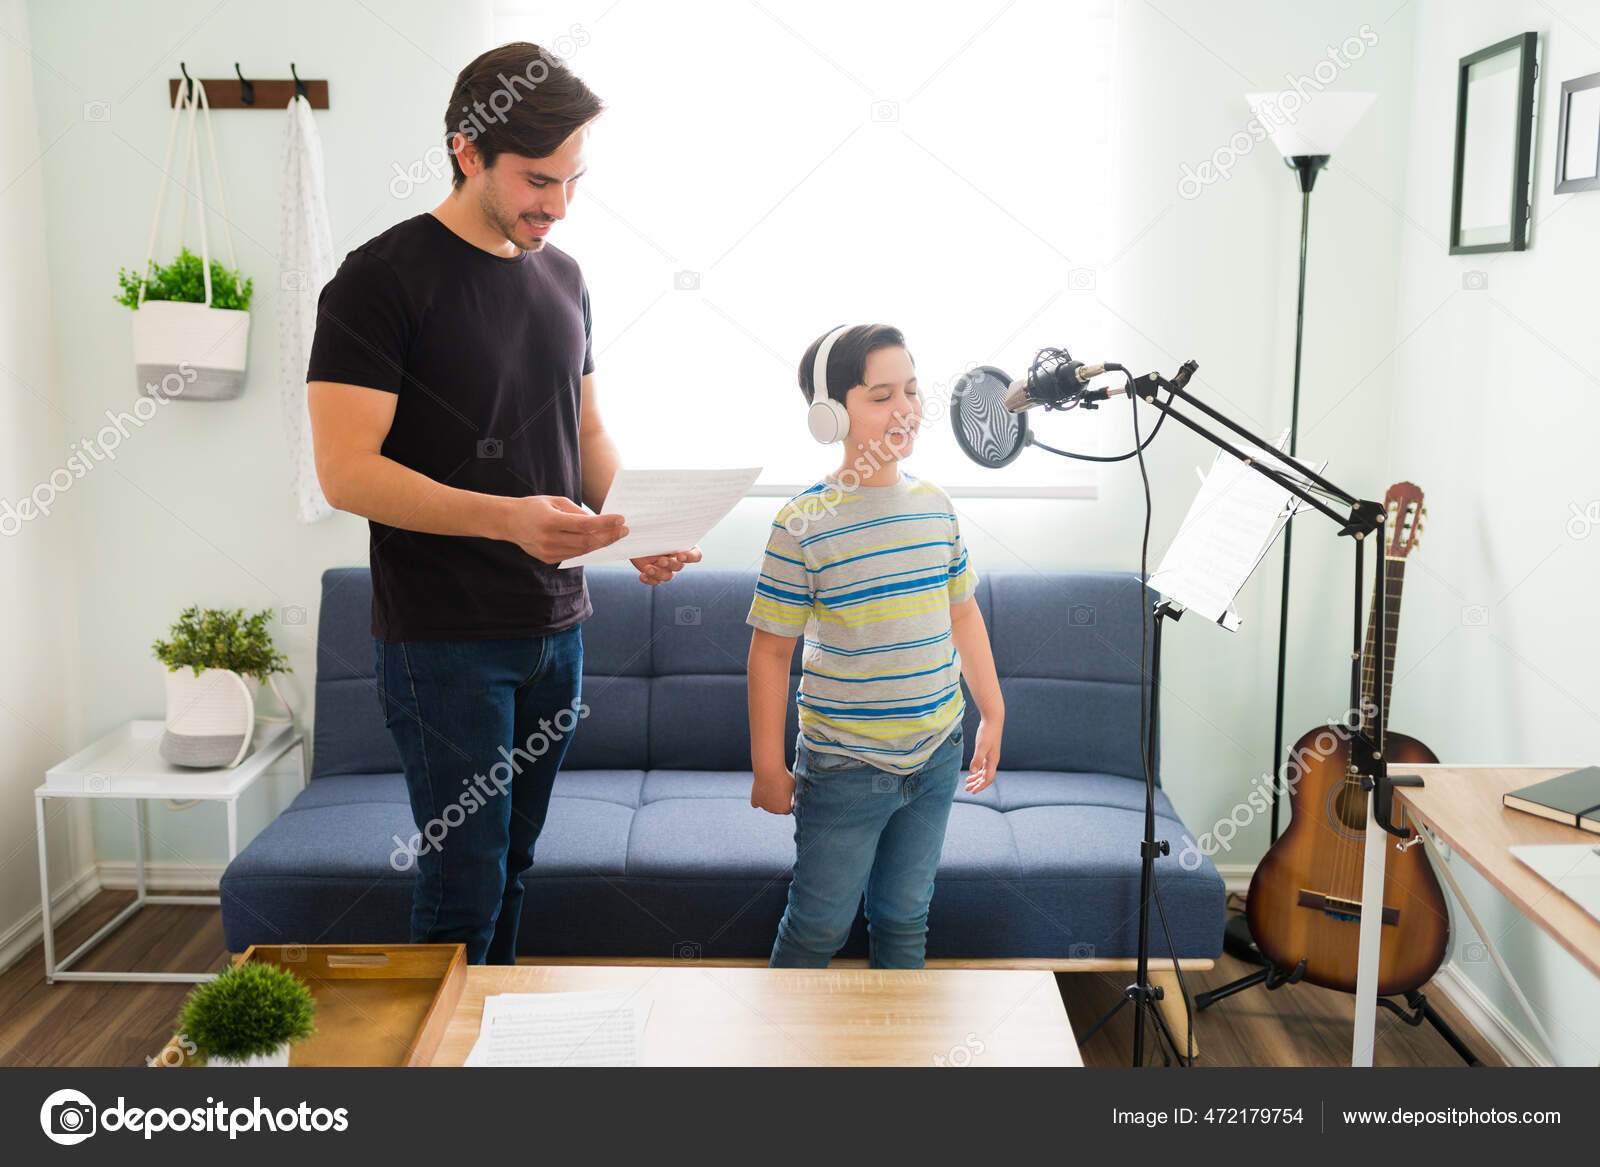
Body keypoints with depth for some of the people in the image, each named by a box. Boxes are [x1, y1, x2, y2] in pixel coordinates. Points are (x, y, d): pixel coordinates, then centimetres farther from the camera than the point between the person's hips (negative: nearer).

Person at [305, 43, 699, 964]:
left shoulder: (563, 277, 11)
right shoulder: (382, 279, -11)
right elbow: (346, 471, -17)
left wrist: (637, 525, -1)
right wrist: (505, 518, -30)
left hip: (557, 623, 6)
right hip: (444, 637, -6)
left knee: (513, 865, 15)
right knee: (464, 888, -1)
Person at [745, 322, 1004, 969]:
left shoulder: (935, 504, 2)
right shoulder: (804, 522, -14)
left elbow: (963, 613, 14)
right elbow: (771, 650, -10)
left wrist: (993, 715, 15)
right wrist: (767, 765, -7)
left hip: (936, 756, 5)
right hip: (845, 765, -4)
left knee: (905, 917, 19)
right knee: (819, 926, 9)